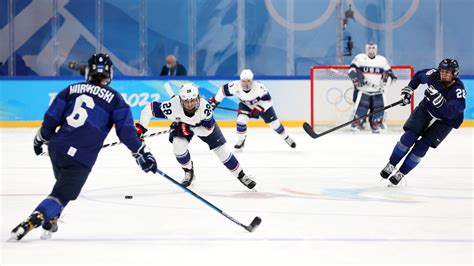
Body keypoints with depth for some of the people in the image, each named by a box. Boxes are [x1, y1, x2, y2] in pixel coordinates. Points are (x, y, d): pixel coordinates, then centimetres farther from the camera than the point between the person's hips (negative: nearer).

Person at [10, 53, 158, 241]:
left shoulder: (71, 90, 11)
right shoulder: (114, 99, 1)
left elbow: (51, 119, 11)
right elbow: (126, 131, -4)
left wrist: (40, 139, 27)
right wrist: (142, 154, 1)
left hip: (56, 148, 5)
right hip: (81, 158, -5)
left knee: (64, 185, 30)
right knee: (62, 195, 0)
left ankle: (50, 221, 28)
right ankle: (32, 222, -18)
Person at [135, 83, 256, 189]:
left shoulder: (204, 106, -40)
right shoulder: (173, 106, -41)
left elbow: (208, 130, -28)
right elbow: (150, 108, -32)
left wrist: (189, 129, -37)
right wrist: (141, 128, -33)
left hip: (203, 124, 0)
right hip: (181, 124, 1)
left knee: (221, 149, -3)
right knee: (178, 145, -25)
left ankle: (241, 175, 16)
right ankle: (189, 172, 4)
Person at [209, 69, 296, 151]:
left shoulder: (259, 87, -38)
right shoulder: (235, 86, -31)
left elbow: (268, 100, -30)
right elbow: (223, 90, -17)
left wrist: (259, 108, -40)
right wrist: (214, 101, -14)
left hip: (262, 105, -2)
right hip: (246, 105, 2)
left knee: (274, 123, 1)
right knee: (241, 119, -21)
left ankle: (286, 138, 26)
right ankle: (241, 141, 2)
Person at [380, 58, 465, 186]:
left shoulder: (458, 90, -30)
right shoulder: (433, 75, -18)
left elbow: (451, 112, -38)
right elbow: (419, 75, 6)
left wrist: (438, 99, -48)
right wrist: (408, 89, -1)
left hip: (445, 121, -3)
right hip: (426, 109, 3)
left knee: (422, 147, -11)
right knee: (409, 137, -13)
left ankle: (401, 173, 5)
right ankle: (391, 165, 5)